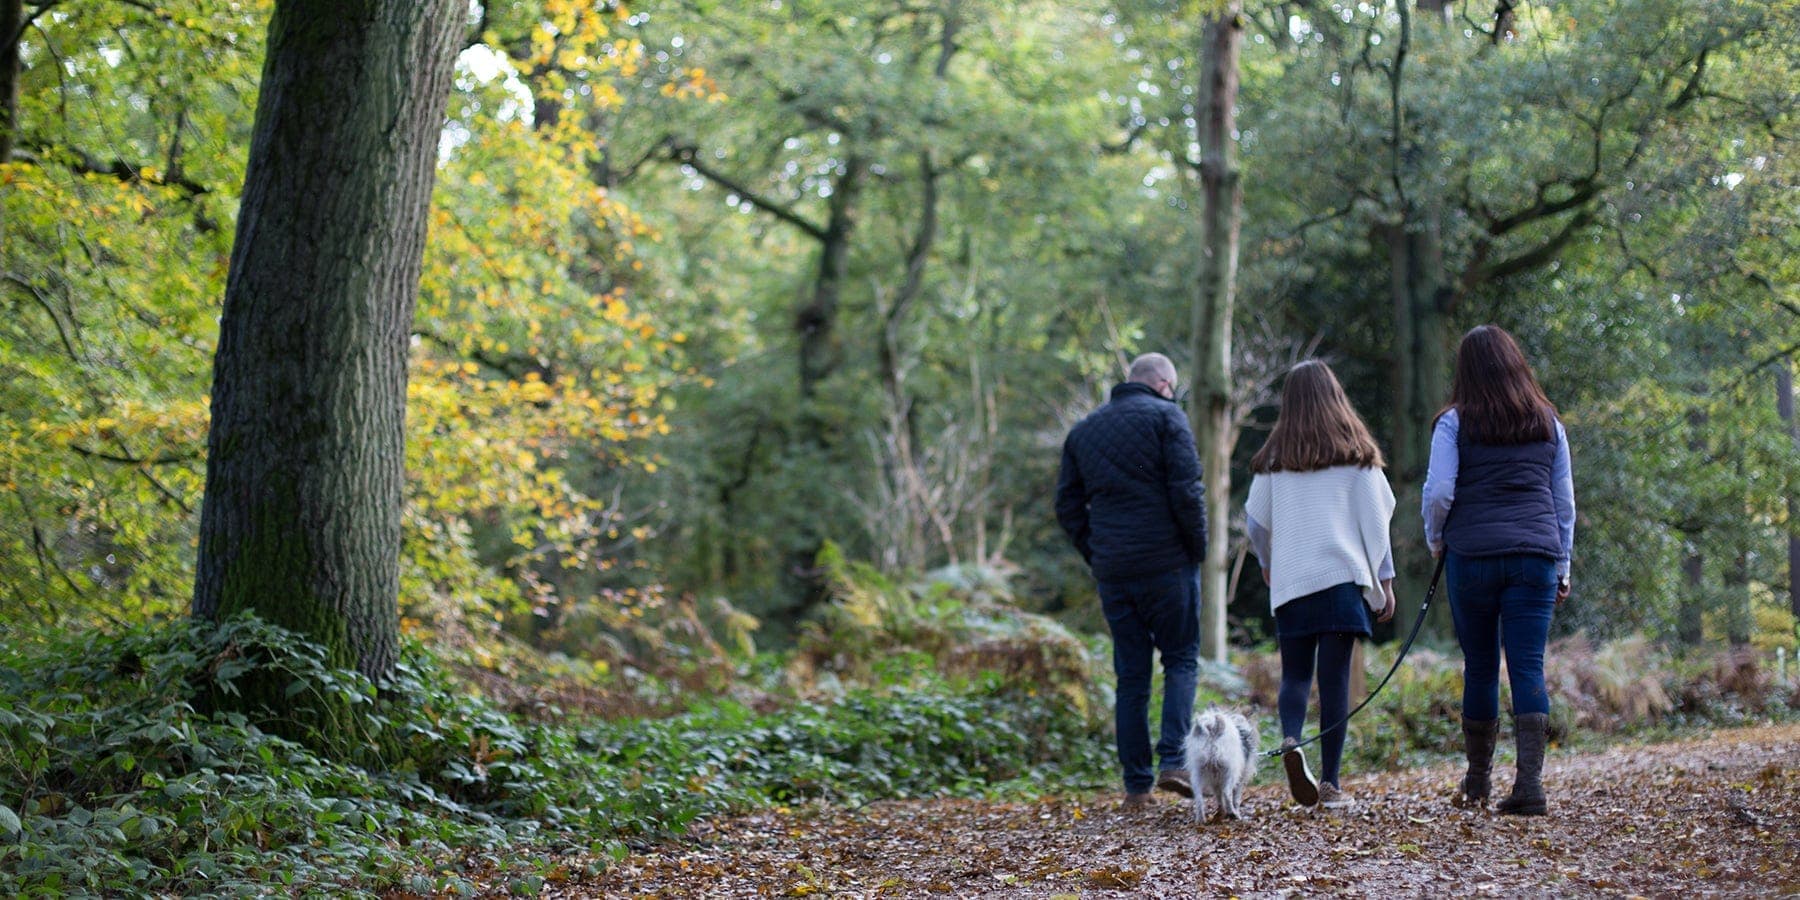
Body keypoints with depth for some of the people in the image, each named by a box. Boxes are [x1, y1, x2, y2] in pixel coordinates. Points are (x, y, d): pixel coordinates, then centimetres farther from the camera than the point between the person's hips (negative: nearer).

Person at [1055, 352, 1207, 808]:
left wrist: (1095, 556, 15)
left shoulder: (1084, 428, 15)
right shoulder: (1164, 416, -3)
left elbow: (1068, 504, 13)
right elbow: (1187, 490, -12)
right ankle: (1173, 761, -10)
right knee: (1181, 659, 6)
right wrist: (1197, 548, -2)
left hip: (1112, 571, 5)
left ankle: (1136, 784, 6)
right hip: (1167, 563, -4)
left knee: (1131, 676, 8)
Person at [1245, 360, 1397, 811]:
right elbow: (1375, 518, 2)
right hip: (1343, 575, -1)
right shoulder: (1357, 452, 5)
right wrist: (1384, 579, 8)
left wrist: (1266, 563, 29)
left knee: (1295, 673, 9)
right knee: (1335, 676, 0)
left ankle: (1290, 740, -20)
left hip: (1290, 580, 1)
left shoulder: (1274, 456, 7)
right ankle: (1330, 782, -2)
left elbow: (1255, 520, 11)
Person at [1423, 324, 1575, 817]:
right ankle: (1530, 782, -13)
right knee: (1528, 667, -2)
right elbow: (1565, 502, 14)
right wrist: (1562, 568, 19)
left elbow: (1438, 492, -6)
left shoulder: (1455, 423, 0)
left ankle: (1477, 782, 20)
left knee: (1480, 667, 8)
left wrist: (1435, 539, 12)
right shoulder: (1549, 424, 11)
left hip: (1472, 554, -2)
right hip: (1537, 555, 2)